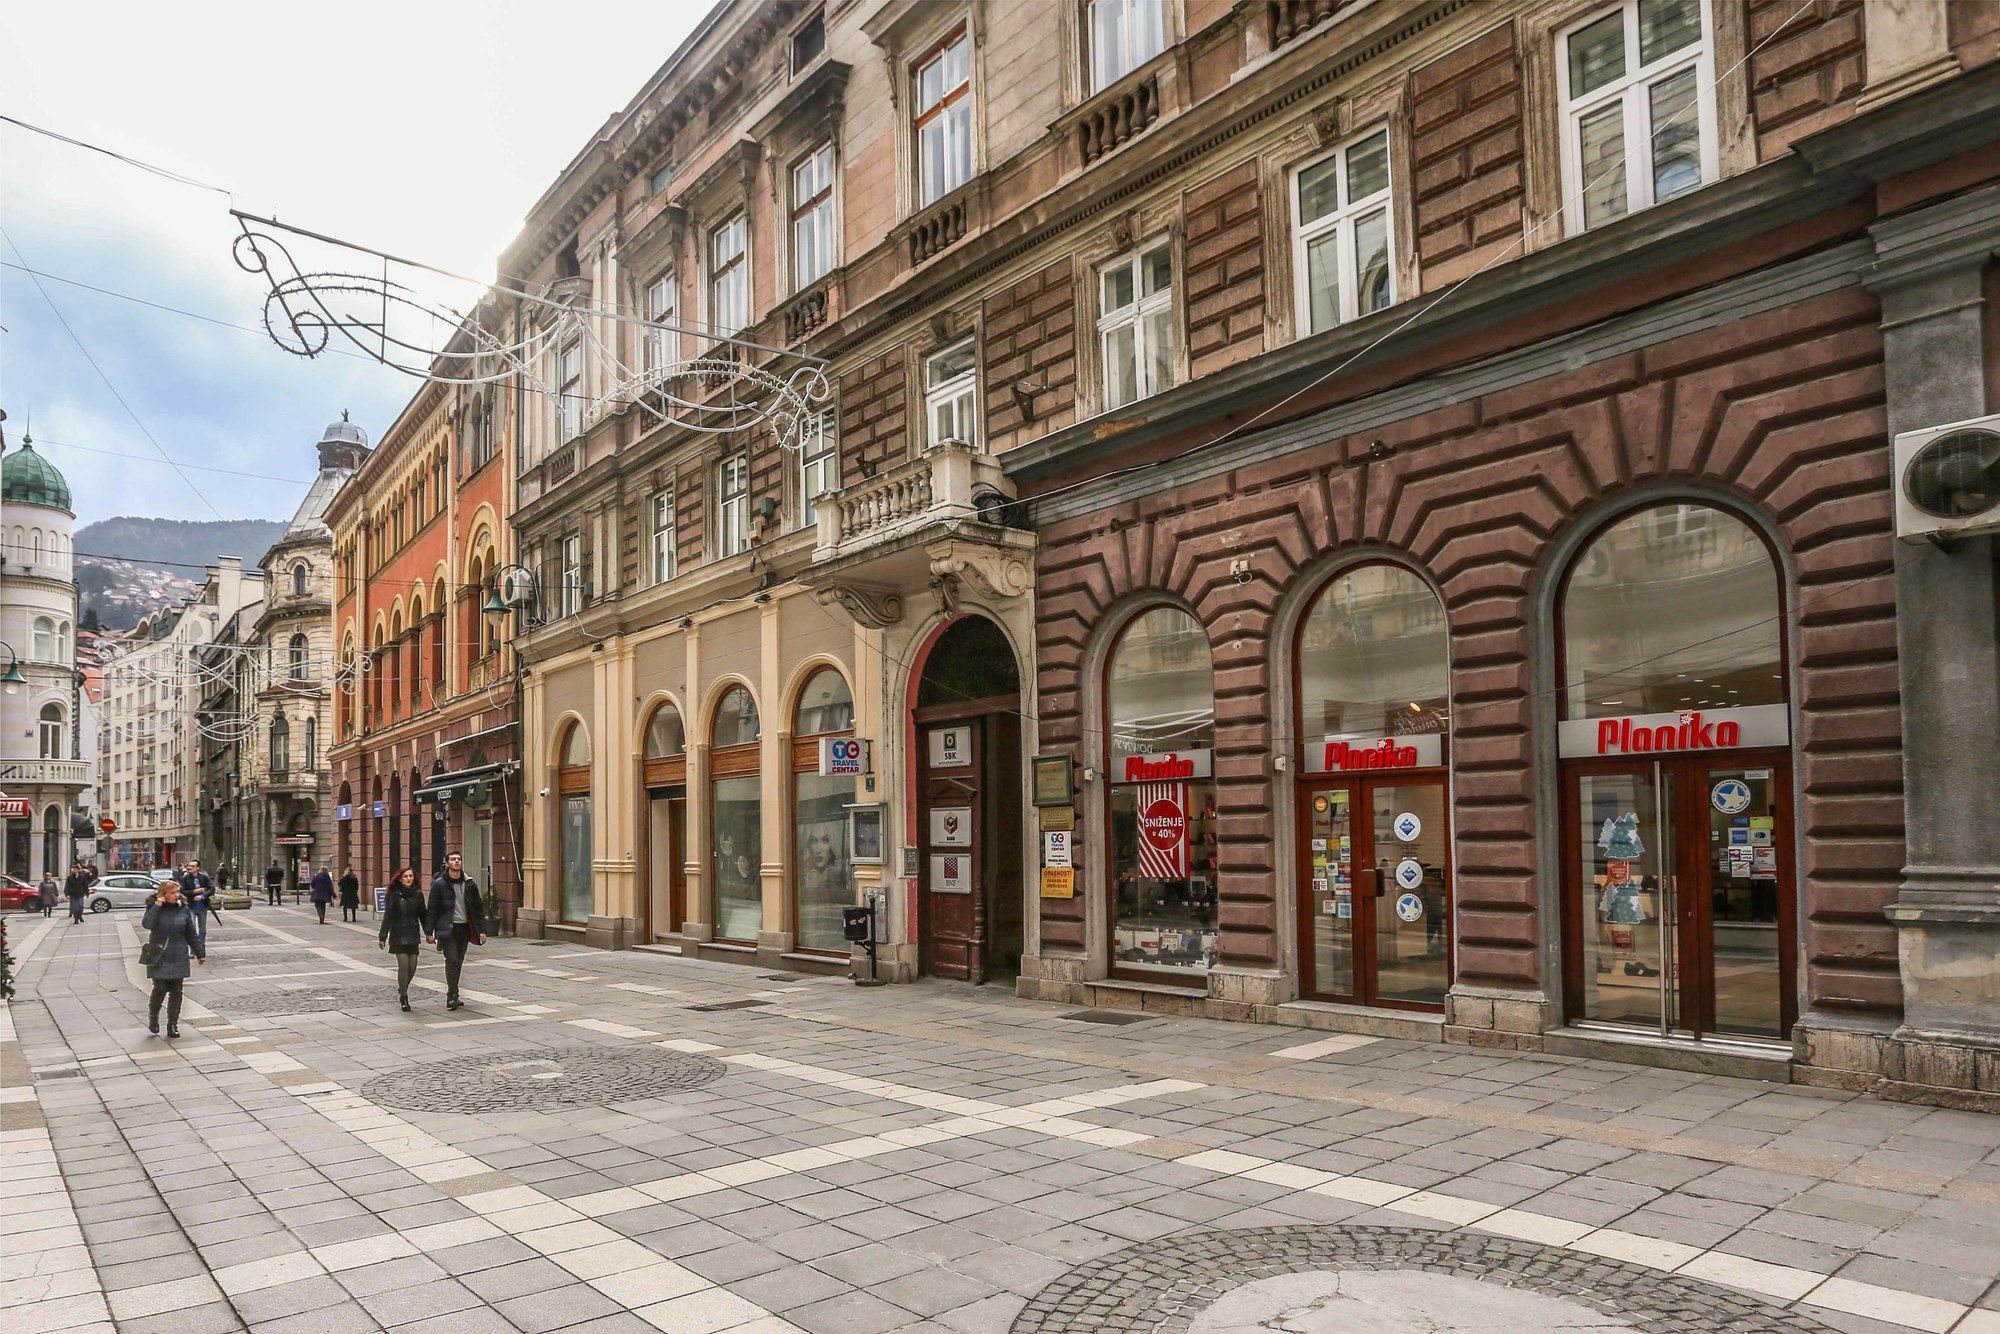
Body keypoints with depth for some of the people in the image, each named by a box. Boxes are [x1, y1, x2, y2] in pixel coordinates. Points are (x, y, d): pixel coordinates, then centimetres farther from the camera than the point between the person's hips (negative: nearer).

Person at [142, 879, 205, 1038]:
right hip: (159, 958, -2)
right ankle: (153, 1016, 22)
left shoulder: (183, 910, 5)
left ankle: (173, 1025, 11)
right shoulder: (155, 908, -2)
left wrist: (200, 953, 10)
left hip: (178, 958, 2)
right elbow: (147, 924, -23)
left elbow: (192, 934, 10)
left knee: (176, 992, 3)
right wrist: (157, 906, -22)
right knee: (160, 989, -7)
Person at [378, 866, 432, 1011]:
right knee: (403, 965, -11)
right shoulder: (394, 895, -4)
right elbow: (387, 916, -3)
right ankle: (403, 997, 1)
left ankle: (402, 989, 28)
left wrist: (428, 933, 4)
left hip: (413, 935, 4)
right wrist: (382, 937, -6)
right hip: (398, 935, -3)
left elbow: (423, 915, 10)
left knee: (412, 966, 2)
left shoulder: (418, 894, 6)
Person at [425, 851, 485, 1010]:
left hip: (464, 928, 4)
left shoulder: (469, 884, 7)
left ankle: (453, 996, 18)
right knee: (452, 960, -12)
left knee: (458, 962, 9)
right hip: (447, 929, -4)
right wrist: (430, 932, -7)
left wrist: (481, 929, 4)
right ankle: (451, 997, -7)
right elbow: (432, 909, -3)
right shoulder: (439, 884, -3)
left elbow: (478, 908, 10)